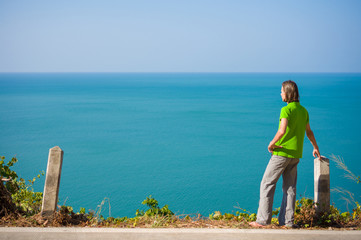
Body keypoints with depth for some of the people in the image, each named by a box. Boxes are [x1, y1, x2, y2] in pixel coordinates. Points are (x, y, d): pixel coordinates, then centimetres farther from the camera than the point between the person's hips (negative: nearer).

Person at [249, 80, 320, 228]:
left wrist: (271, 144, -13)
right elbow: (309, 132, 23)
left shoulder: (286, 110, -14)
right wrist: (316, 148, 35)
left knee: (267, 184, 0)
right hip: (296, 154, 8)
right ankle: (287, 221, 11)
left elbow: (282, 131, -28)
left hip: (282, 153, -8)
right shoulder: (303, 110, 12)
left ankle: (263, 220, -1)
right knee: (290, 187, 10)